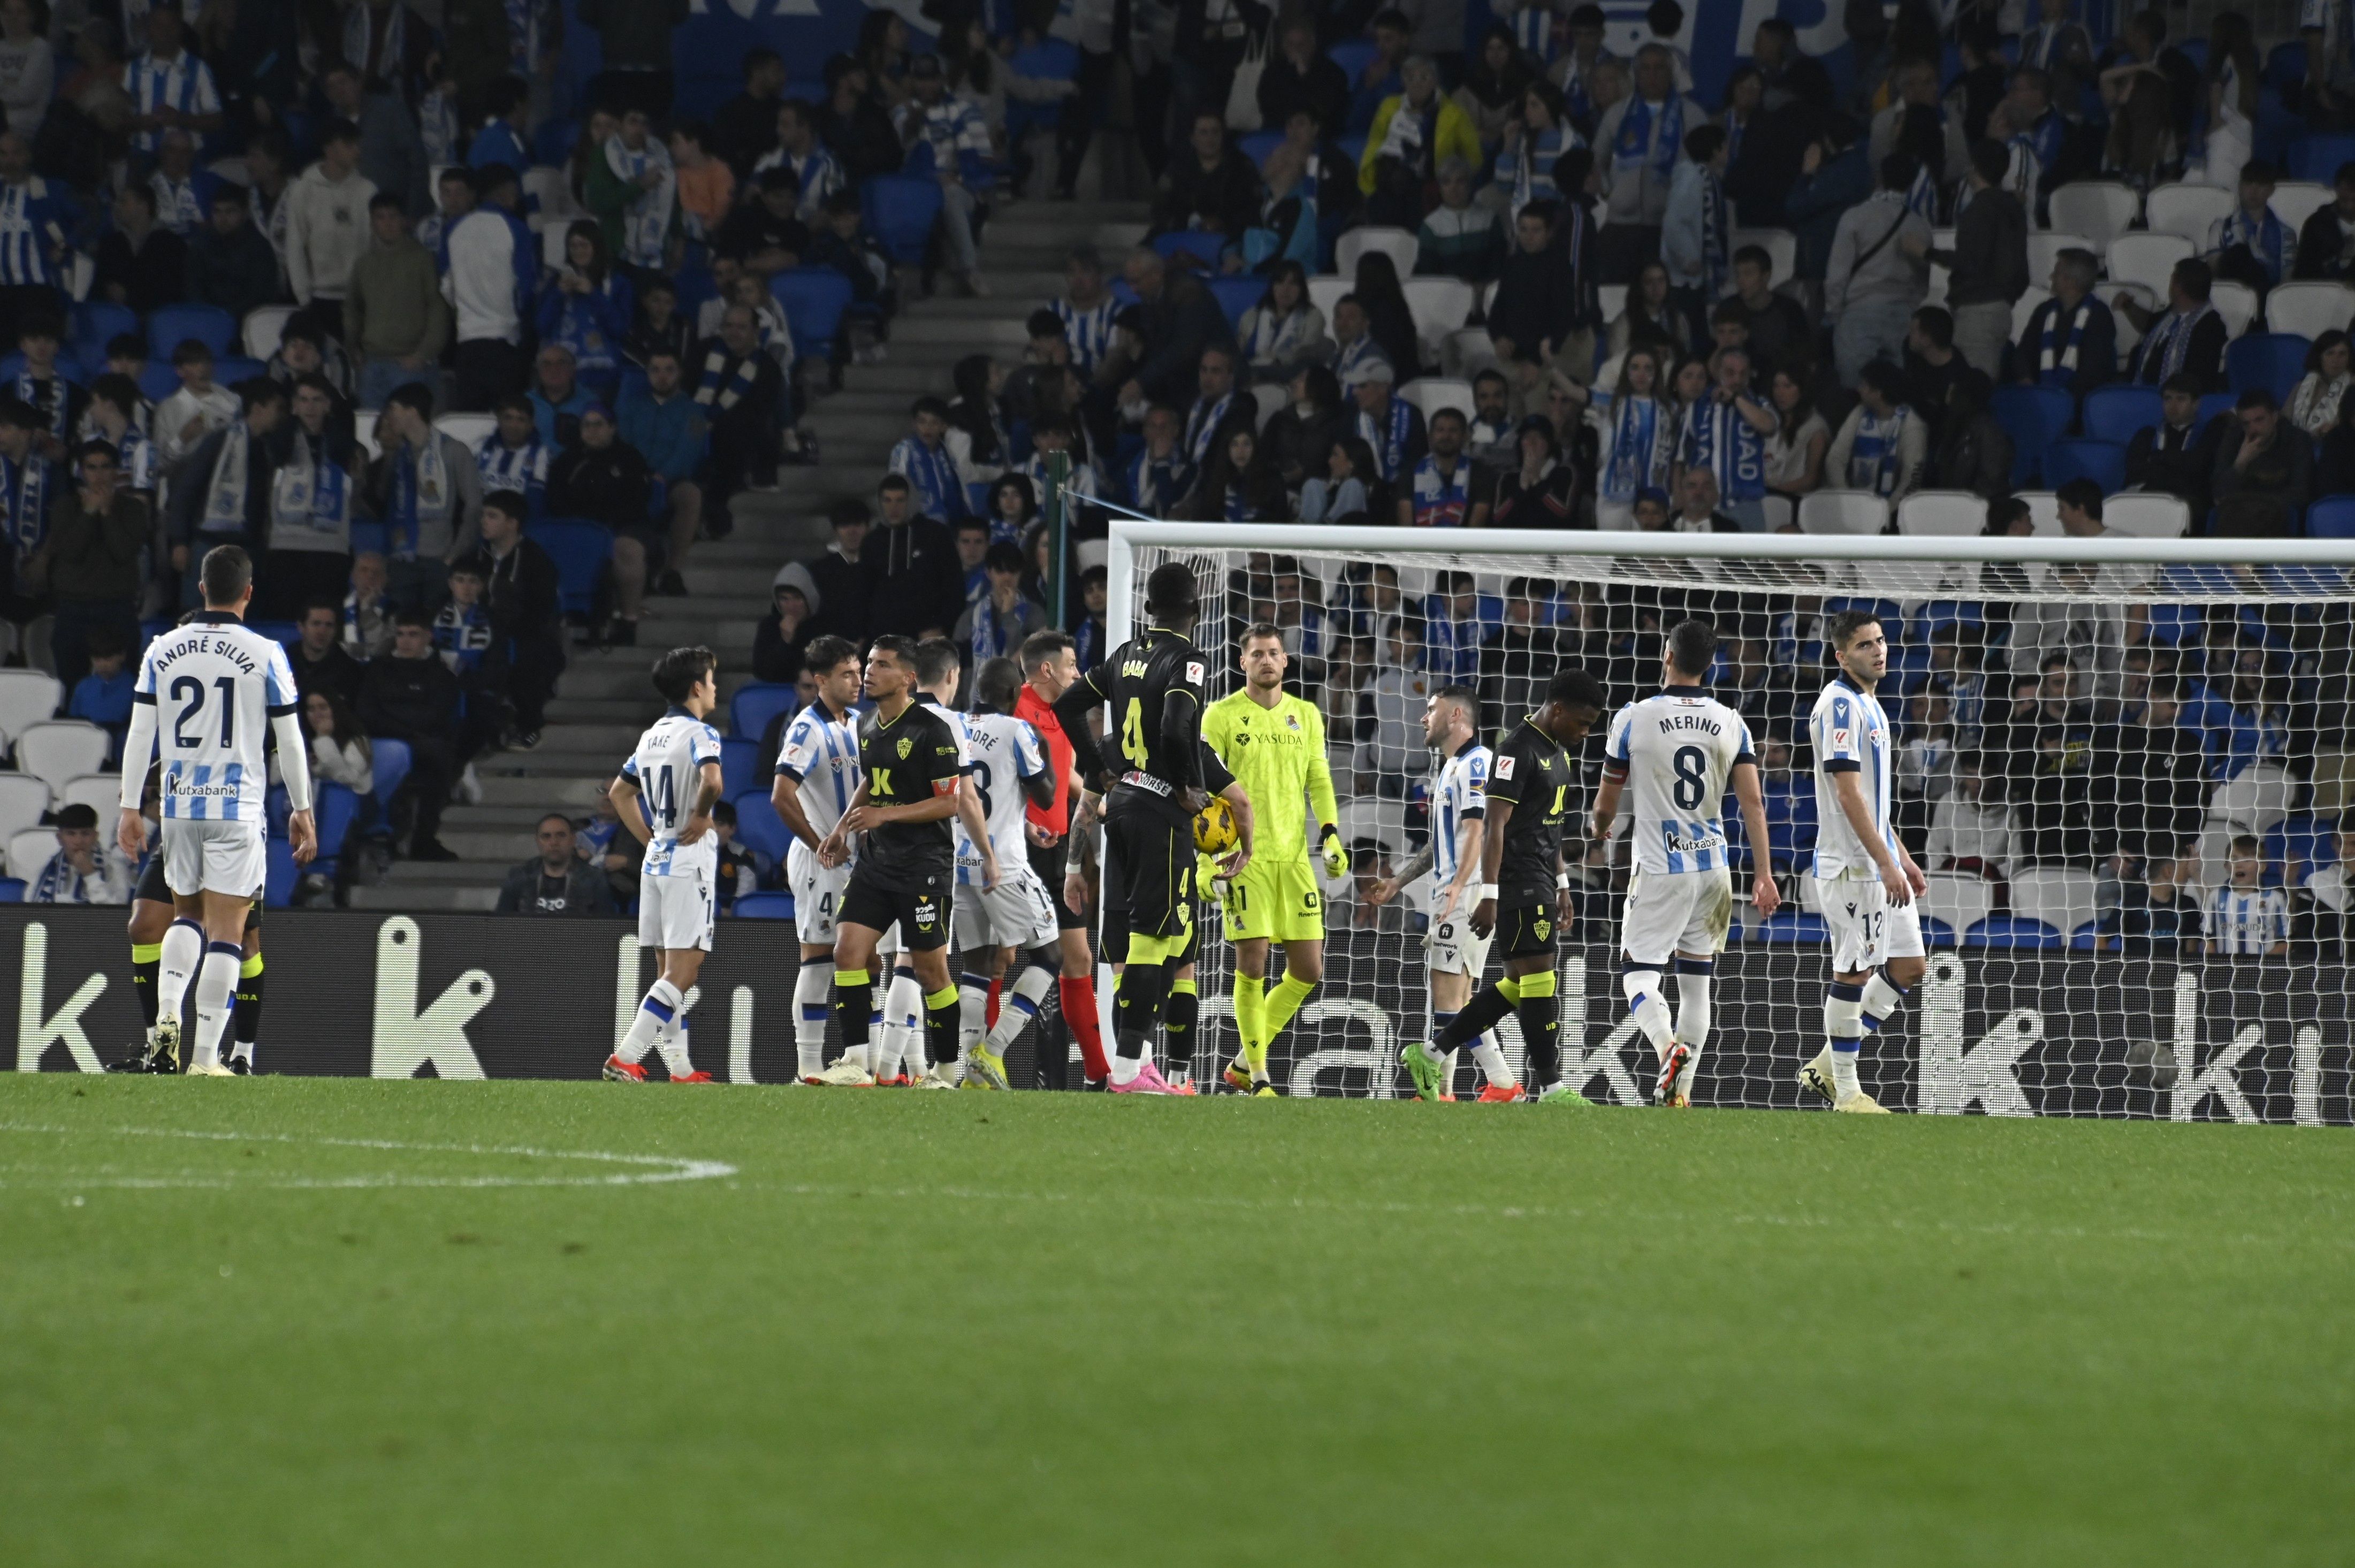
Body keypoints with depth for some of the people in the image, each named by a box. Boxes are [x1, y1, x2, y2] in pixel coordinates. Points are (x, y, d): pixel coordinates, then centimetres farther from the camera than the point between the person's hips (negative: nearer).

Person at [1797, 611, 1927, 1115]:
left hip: (1881, 863, 10)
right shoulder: (1841, 705, -14)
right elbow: (1848, 794, -20)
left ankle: (1828, 1066, 17)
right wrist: (1885, 864, -23)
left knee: (1909, 966, 10)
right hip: (1851, 864, -10)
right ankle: (1846, 1093, 3)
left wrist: (1903, 859, 23)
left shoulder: (1869, 705, 16)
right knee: (1854, 974, -5)